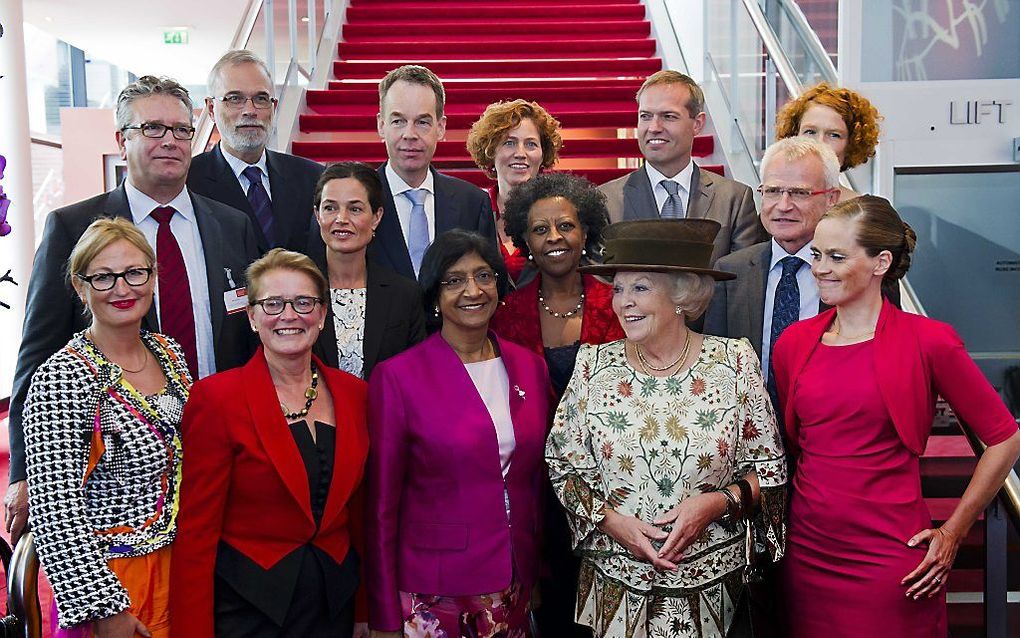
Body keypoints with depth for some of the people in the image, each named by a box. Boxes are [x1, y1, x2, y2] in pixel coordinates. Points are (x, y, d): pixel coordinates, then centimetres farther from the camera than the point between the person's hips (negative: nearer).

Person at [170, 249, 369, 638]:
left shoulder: (354, 393, 1)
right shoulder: (217, 398, -12)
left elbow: (359, 512, 7)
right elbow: (196, 531, -10)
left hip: (335, 604, 4)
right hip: (247, 606, -4)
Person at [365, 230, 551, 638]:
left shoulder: (530, 366, 2)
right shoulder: (397, 377, -12)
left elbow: (537, 479, 11)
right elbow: (382, 503, -8)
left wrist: (535, 574, 12)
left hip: (515, 587, 4)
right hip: (432, 596, -4)